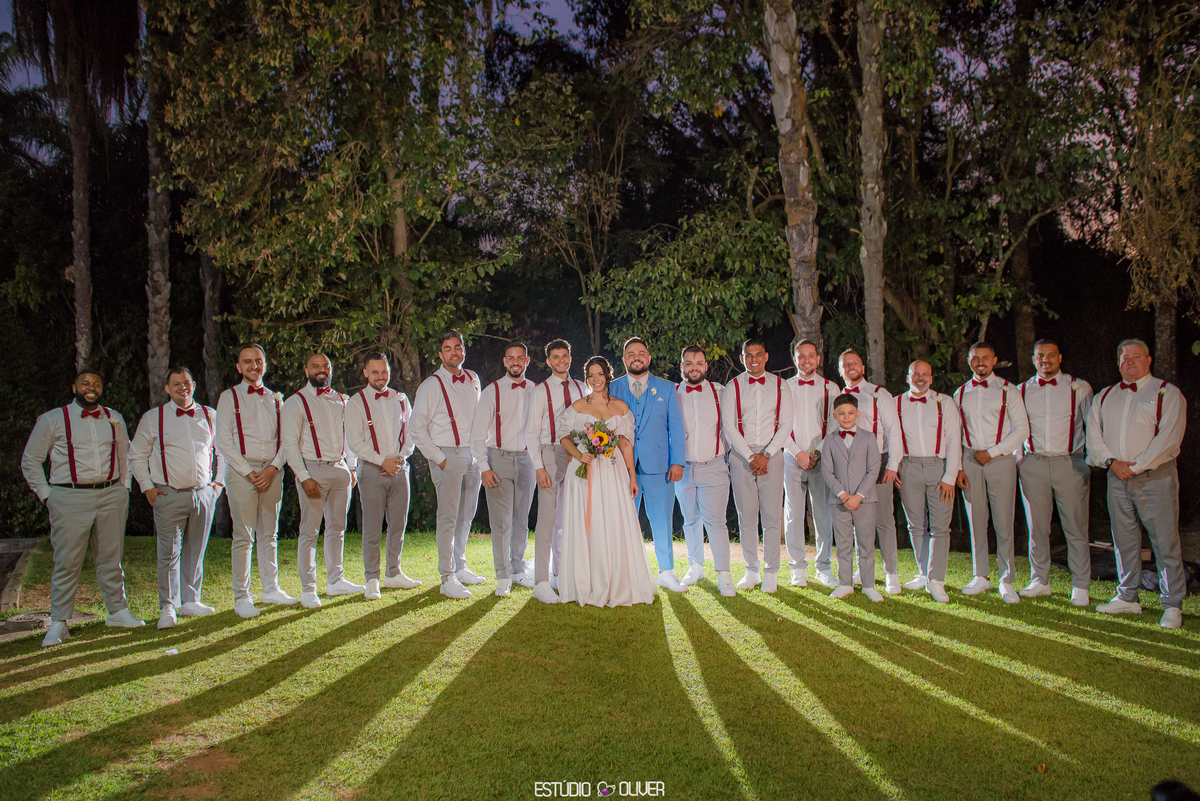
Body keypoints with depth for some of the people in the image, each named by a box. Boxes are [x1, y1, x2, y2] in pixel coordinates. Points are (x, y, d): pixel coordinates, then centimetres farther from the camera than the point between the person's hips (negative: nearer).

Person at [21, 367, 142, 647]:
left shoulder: (114, 419, 12)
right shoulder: (53, 420, 1)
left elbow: (125, 454, 24)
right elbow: (30, 461, 6)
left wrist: (123, 487, 15)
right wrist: (46, 495, 1)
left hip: (111, 496, 3)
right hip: (70, 498, -3)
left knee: (111, 558, 9)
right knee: (67, 562, -3)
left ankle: (117, 611, 19)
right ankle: (58, 623, 6)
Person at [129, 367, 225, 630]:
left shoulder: (210, 416, 10)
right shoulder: (153, 418, 4)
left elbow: (222, 450, 20)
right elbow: (136, 455, 10)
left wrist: (219, 481, 10)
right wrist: (147, 487, 2)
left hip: (204, 494, 3)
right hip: (170, 496, -2)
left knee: (196, 551, 9)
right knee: (169, 553, -5)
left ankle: (191, 600, 19)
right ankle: (168, 607, 4)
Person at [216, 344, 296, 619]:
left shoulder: (275, 399, 14)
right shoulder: (229, 397, 3)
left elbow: (283, 439, 11)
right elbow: (223, 441, -3)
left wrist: (273, 468, -5)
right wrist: (249, 472, -9)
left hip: (271, 471, 4)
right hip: (241, 470, -4)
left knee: (269, 534, 9)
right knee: (243, 536, -5)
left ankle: (270, 588, 18)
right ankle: (241, 597, 2)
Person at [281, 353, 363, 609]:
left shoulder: (340, 400, 14)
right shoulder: (296, 402, -2)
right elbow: (290, 444, -6)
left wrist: (351, 468, 12)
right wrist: (304, 478, -13)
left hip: (340, 468, 5)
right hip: (313, 469, -5)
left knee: (337, 527, 10)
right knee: (309, 531, -3)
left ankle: (335, 581, 20)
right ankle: (307, 589, 4)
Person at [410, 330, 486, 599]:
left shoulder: (473, 380, 12)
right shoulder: (431, 385, -5)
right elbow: (418, 429, -5)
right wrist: (439, 459, -10)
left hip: (473, 455, 6)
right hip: (447, 456, -6)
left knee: (466, 516, 13)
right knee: (448, 518, -6)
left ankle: (459, 566, 26)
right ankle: (448, 578, -1)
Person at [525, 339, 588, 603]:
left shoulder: (582, 390, 12)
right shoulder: (541, 391, 0)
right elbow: (532, 433, -3)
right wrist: (538, 467, -11)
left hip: (577, 457, 4)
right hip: (550, 454, -4)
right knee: (547, 518, -7)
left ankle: (560, 575, 23)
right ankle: (541, 583, -4)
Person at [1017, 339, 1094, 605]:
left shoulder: (1079, 388, 4)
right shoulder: (1022, 391, 9)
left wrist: (1092, 460, 2)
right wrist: (1016, 461, 7)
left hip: (1070, 463, -2)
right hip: (1032, 464, 2)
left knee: (1076, 528, 0)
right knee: (1037, 527, 7)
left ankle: (1080, 586, 10)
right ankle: (1040, 581, 19)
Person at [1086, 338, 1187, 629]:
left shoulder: (1167, 393, 0)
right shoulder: (1105, 397, 15)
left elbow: (1168, 438, -10)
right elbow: (1093, 434, 8)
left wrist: (1136, 466, -14)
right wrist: (1111, 461, -8)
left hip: (1155, 477, -4)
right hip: (1117, 478, 5)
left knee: (1165, 542, -3)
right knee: (1124, 540, 10)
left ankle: (1173, 605, 5)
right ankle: (1127, 597, 21)